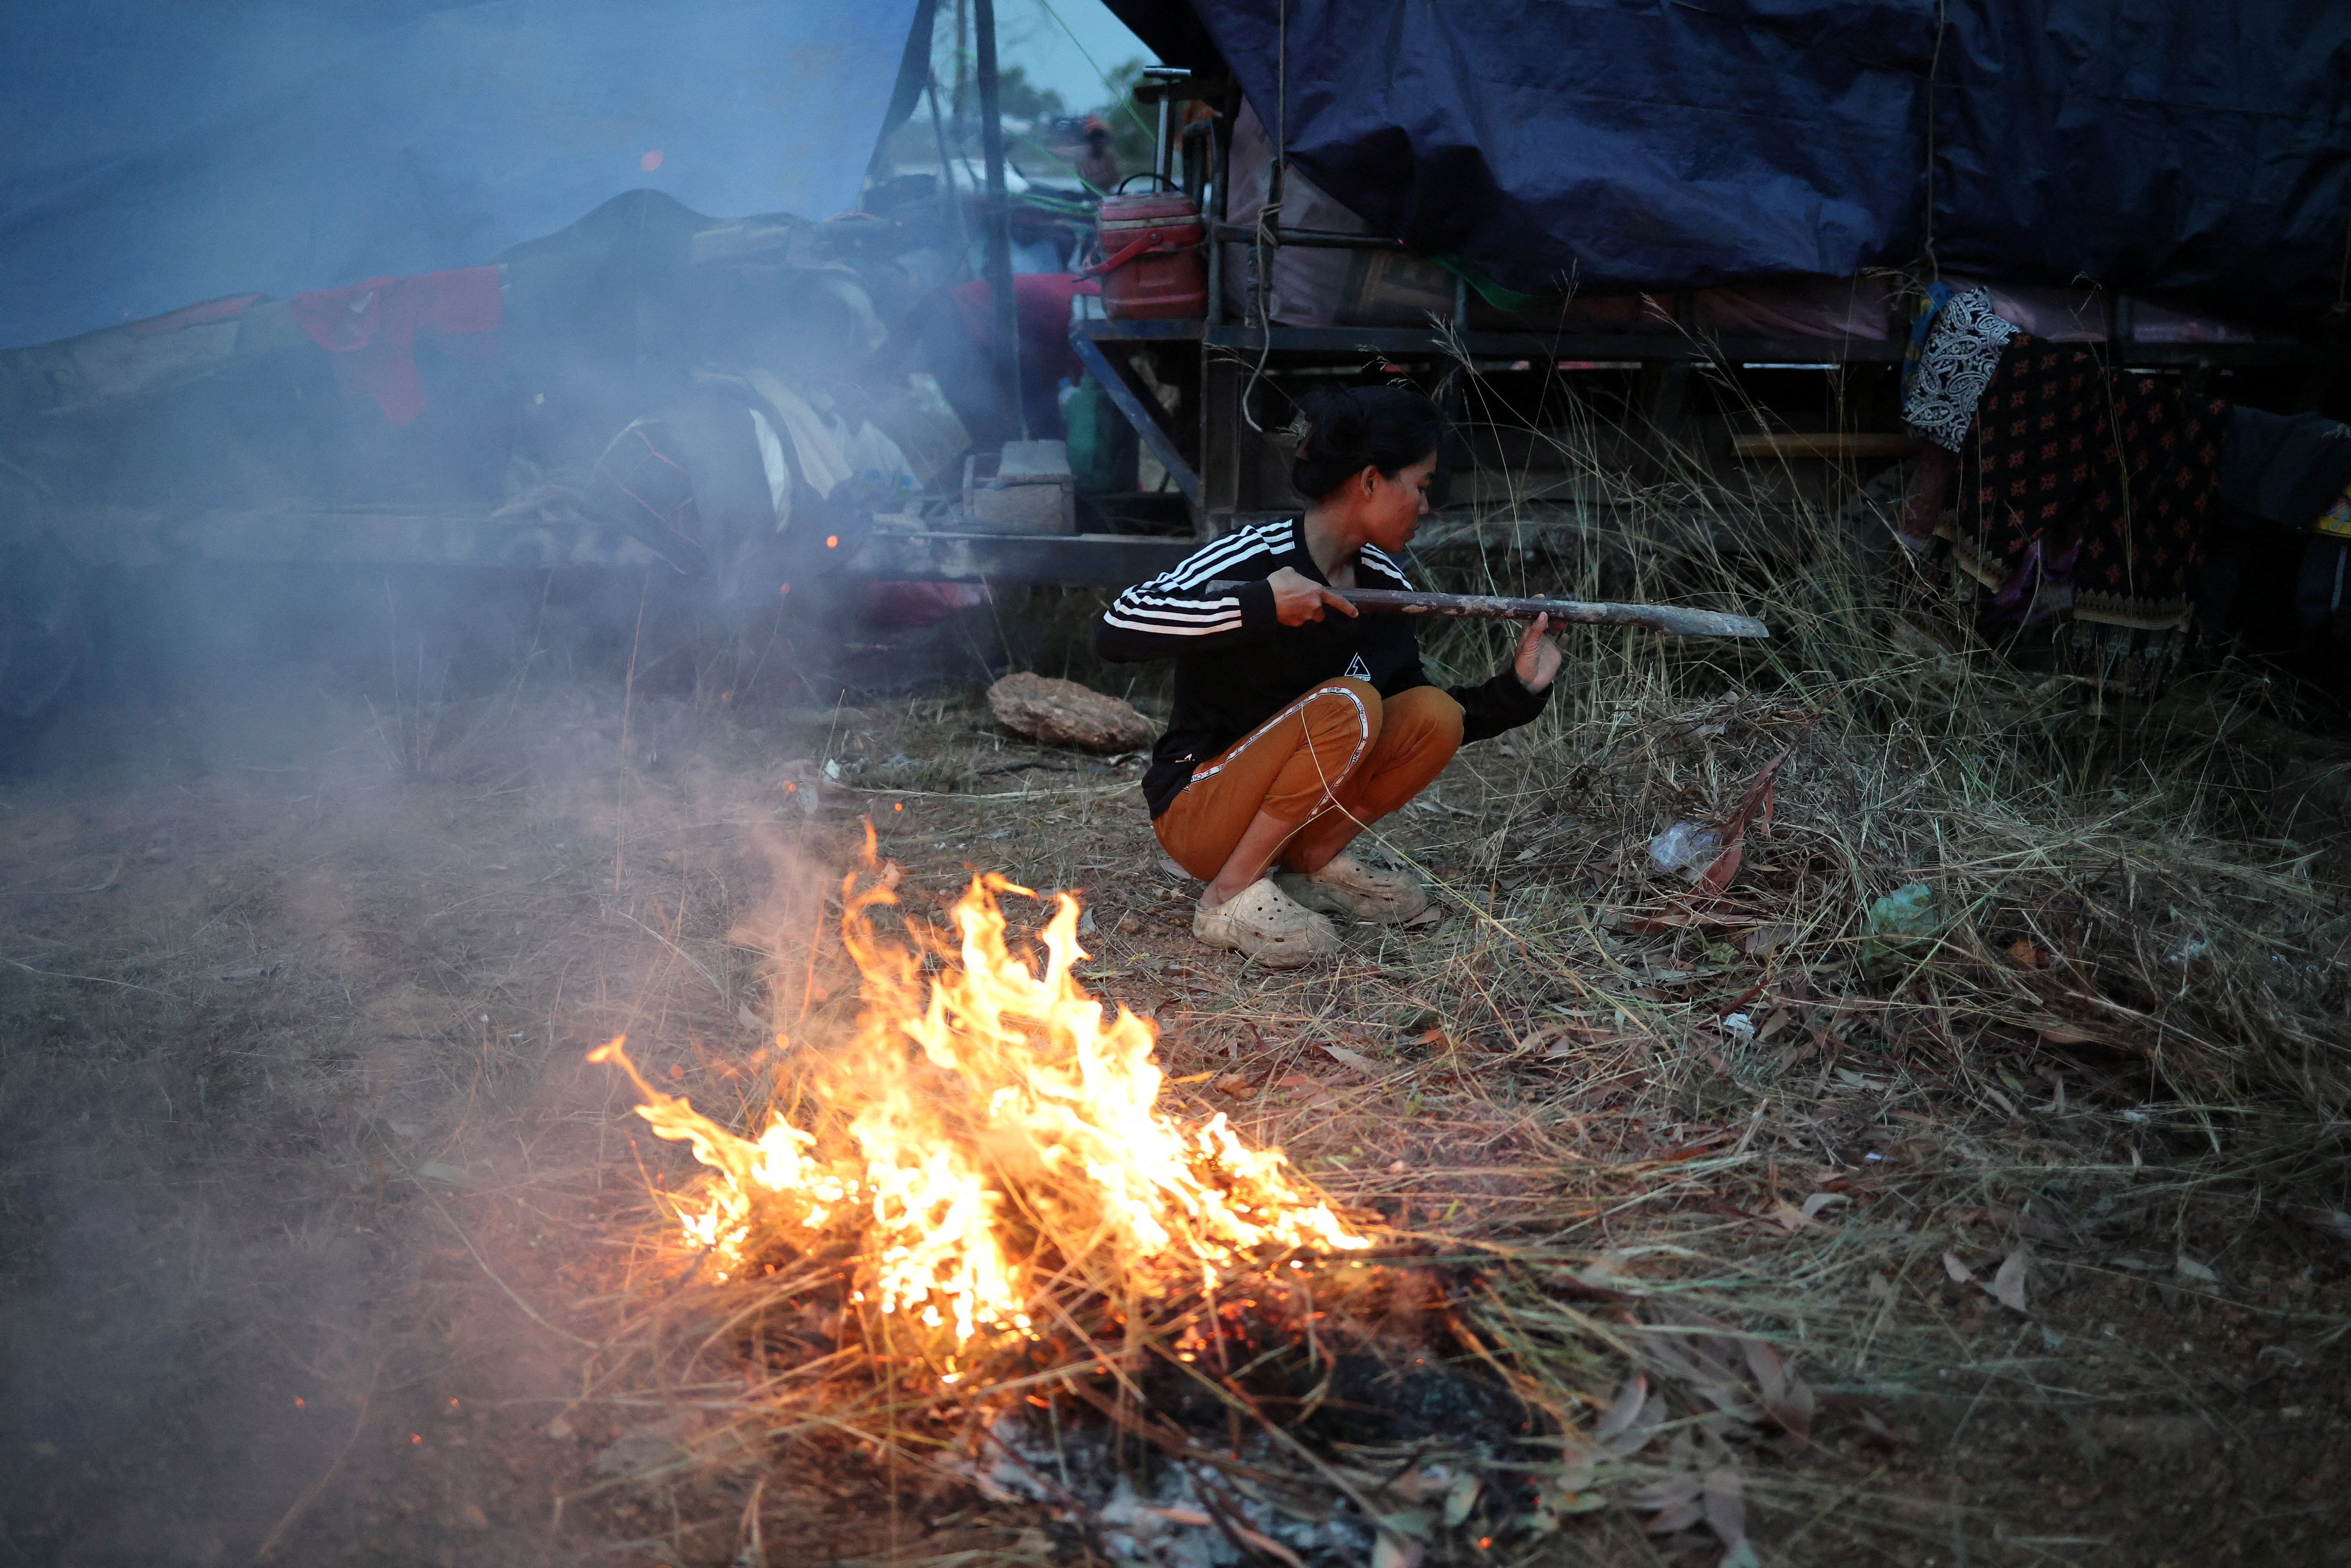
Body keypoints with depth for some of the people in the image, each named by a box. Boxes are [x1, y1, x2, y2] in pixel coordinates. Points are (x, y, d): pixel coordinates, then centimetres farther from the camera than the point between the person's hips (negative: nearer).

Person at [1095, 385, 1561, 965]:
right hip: (1196, 811, -7)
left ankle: (1313, 860, 4)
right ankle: (1231, 897, -17)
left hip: (1287, 804, 7)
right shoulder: (1252, 558, -20)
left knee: (1436, 715, -12)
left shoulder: (1382, 582, 2)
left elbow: (1415, 727, 9)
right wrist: (1259, 605, -36)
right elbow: (1116, 629, -32)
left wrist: (1516, 690, -4)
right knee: (1347, 704, -29)